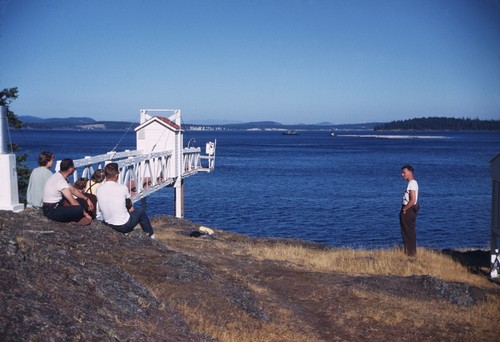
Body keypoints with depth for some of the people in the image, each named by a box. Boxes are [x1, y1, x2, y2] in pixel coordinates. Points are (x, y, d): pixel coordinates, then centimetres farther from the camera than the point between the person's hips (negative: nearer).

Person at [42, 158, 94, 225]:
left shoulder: (59, 176, 7)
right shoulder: (60, 181, -23)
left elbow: (73, 190, 17)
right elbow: (73, 201, -23)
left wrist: (87, 199, 8)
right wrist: (85, 214, -16)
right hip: (51, 211, -10)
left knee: (82, 201, 8)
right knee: (79, 209, -31)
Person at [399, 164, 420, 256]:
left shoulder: (412, 183, -17)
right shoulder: (411, 183, 15)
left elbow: (413, 200, -23)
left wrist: (404, 209, -15)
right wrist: (404, 209, 13)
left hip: (409, 211, -10)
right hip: (408, 211, 10)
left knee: (410, 232, -3)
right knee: (406, 231, 15)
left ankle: (412, 252, 3)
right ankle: (407, 251, 23)